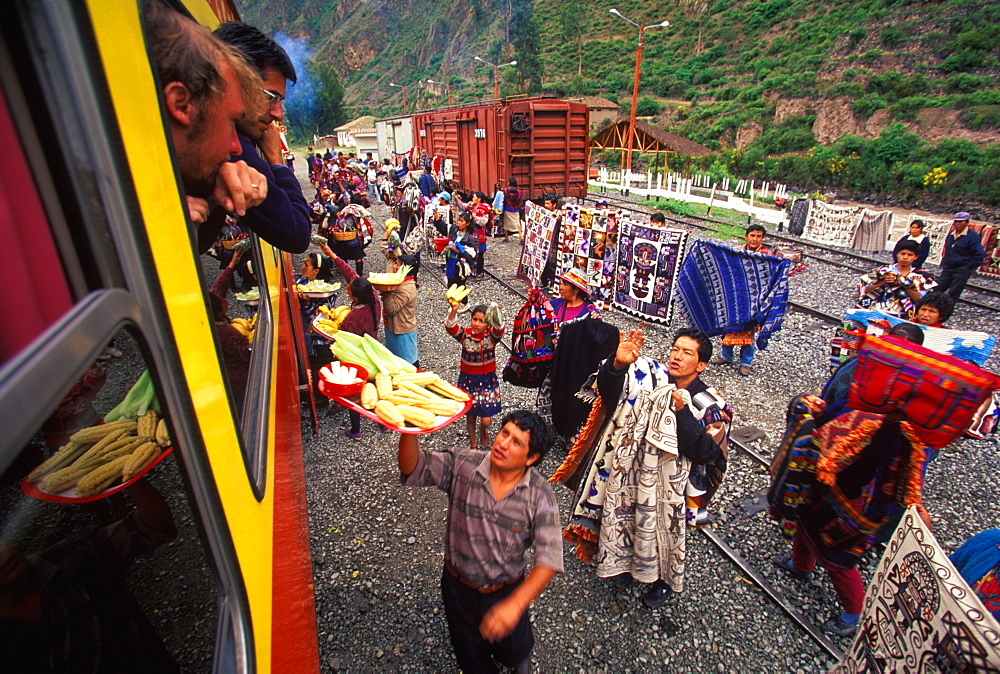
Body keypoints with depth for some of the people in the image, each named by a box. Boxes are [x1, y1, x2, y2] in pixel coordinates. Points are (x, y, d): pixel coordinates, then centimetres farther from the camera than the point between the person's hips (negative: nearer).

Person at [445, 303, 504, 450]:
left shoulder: (491, 335, -11)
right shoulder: (465, 334, -9)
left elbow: (499, 330, -34)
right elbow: (450, 327, -27)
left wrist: (495, 316, -58)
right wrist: (453, 311, -48)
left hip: (487, 379, -1)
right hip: (467, 379, 1)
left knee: (486, 420, -3)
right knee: (470, 415, 12)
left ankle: (483, 431, 35)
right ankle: (473, 444, 39)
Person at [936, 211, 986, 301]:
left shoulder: (973, 236, -9)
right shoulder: (951, 234, 11)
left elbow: (979, 254, -12)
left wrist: (969, 268, -13)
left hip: (962, 270, -6)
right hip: (948, 268, 6)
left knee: (953, 295, -2)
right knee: (937, 290, 3)